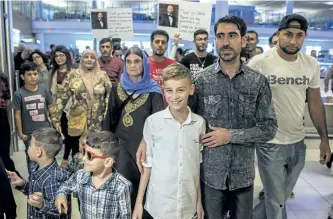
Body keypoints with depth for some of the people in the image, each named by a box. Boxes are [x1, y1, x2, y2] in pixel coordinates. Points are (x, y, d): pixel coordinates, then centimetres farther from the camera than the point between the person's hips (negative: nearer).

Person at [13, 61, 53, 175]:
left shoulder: (44, 90, -5)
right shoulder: (19, 94, -11)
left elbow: (50, 108, 5)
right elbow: (17, 115, -5)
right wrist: (20, 133, -4)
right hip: (29, 133, -2)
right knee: (32, 158, 13)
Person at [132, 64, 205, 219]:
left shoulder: (200, 123, -3)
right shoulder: (153, 121, -11)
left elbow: (196, 165, 5)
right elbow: (147, 163, -3)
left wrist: (199, 201, 8)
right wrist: (139, 201, -2)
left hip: (188, 205, 2)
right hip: (159, 204, -2)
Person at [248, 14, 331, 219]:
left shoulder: (311, 64, 1)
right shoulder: (259, 63, -15)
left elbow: (315, 103, 10)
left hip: (298, 142, 6)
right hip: (271, 143, -5)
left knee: (278, 197, 20)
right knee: (277, 202, 7)